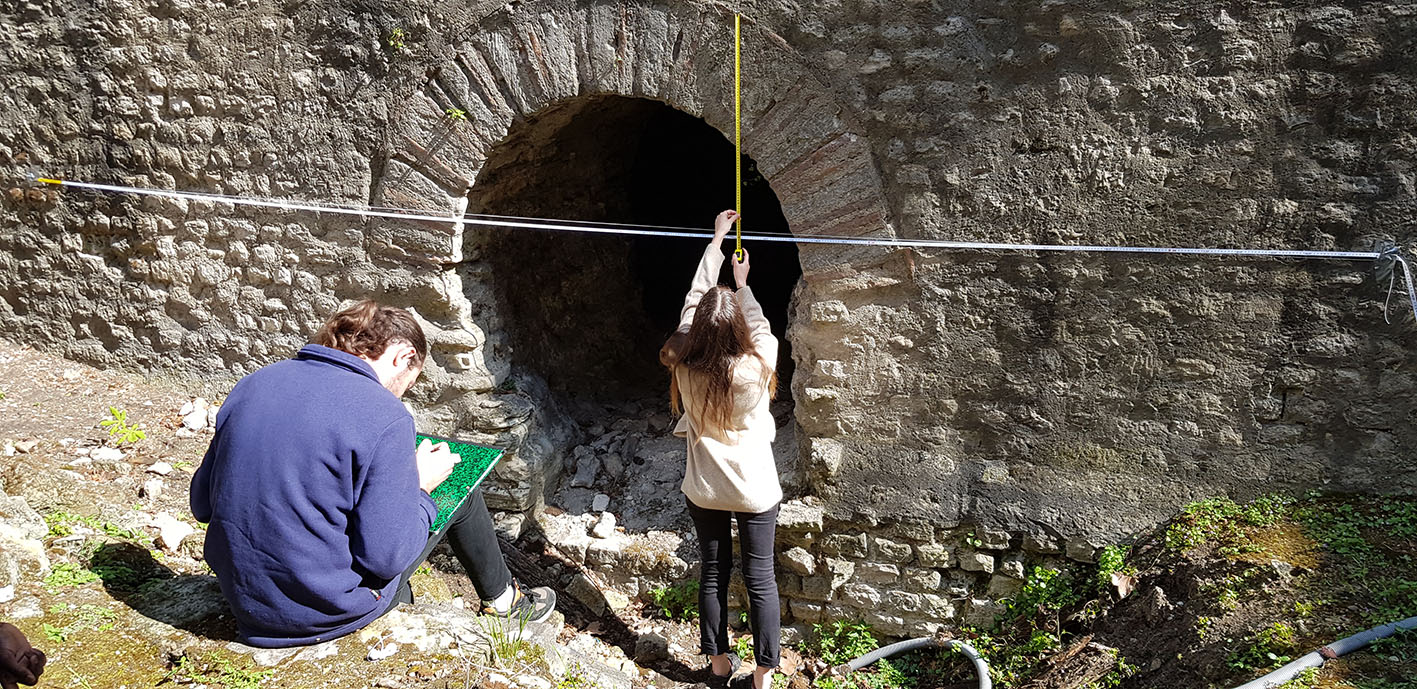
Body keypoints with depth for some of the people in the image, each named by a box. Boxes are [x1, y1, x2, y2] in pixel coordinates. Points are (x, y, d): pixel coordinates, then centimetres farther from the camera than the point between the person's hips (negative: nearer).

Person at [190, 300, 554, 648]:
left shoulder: (252, 384, -1)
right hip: (329, 611, -6)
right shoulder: (385, 418, -21)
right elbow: (385, 556, -22)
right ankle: (502, 599, 35)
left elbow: (202, 503, 7)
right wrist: (416, 484, -4)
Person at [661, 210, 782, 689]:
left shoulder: (684, 368, -17)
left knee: (713, 573, 18)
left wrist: (716, 241, 4)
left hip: (703, 491, 2)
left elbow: (694, 299, -5)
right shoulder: (755, 370, -24)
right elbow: (762, 331, 0)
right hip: (755, 491, -2)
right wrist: (742, 287, 11)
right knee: (760, 579, 11)